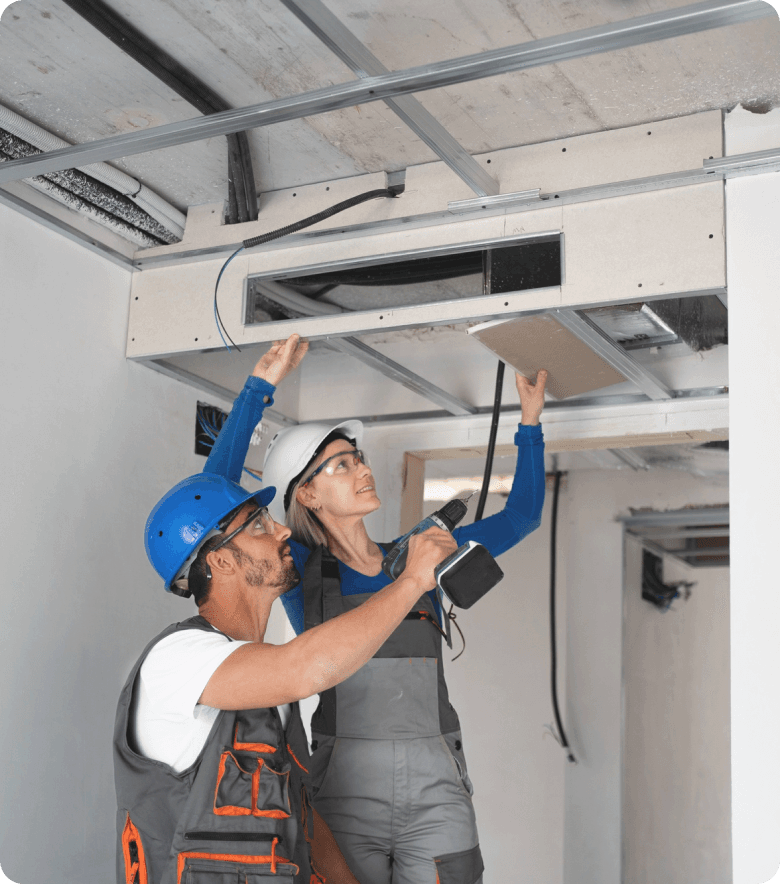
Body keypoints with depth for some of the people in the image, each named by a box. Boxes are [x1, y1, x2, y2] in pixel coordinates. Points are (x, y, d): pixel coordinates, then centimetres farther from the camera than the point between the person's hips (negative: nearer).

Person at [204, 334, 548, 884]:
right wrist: (260, 388, -7)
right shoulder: (299, 567, 4)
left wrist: (530, 420, 16)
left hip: (438, 797, 3)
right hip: (343, 792, -2)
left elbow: (522, 516, 20)